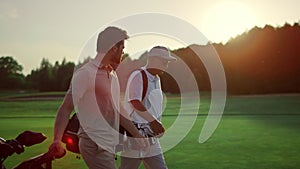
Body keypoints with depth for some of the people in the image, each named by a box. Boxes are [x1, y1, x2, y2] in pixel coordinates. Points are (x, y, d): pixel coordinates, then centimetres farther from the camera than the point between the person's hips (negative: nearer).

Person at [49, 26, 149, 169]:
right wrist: (57, 140, -31)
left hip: (109, 145, 9)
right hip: (95, 146, -9)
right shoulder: (86, 73, -13)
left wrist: (137, 136, 23)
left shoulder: (113, 75, 15)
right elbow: (66, 109, -18)